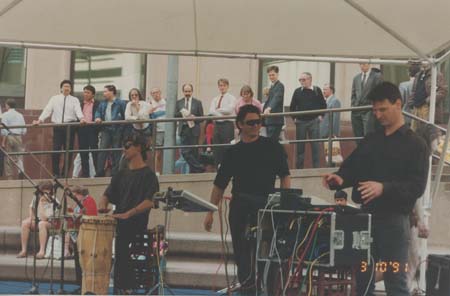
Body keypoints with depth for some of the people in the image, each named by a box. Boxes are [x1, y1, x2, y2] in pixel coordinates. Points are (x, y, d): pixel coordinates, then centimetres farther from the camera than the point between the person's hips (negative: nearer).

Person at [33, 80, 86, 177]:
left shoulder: (74, 100, 9)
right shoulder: (54, 99, 12)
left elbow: (78, 110, -8)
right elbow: (47, 110, 3)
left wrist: (81, 118, -29)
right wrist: (40, 120, -12)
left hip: (69, 127, 0)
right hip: (57, 127, 0)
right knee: (56, 151, -9)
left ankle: (64, 174, 9)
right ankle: (56, 173, -1)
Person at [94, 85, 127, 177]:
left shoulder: (121, 103, -4)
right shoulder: (103, 104, 13)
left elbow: (125, 117, -5)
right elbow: (98, 112, 18)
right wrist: (98, 117, -6)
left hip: (117, 130, -4)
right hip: (106, 130, 4)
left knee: (116, 153, 2)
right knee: (102, 151, -6)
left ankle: (114, 173, 8)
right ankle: (100, 172, -7)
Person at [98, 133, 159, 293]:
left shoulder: (148, 175, -5)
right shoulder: (121, 175, 17)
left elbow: (149, 202, -16)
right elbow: (107, 194, 18)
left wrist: (128, 214, -25)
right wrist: (103, 205, -6)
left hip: (137, 230, -7)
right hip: (120, 229, 7)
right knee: (120, 267, 8)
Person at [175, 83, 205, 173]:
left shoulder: (197, 102, 6)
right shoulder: (179, 102, 12)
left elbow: (201, 118, 3)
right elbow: (175, 115, 7)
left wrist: (194, 118, -15)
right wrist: (181, 113, -13)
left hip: (194, 130, -2)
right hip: (184, 129, 2)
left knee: (194, 152, 0)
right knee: (185, 152, -7)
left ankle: (193, 171, 6)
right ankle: (199, 167, -3)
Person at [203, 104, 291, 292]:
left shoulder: (272, 147, 5)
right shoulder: (233, 152, 11)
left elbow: (284, 176, 4)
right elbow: (219, 185, 12)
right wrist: (210, 212, 8)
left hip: (265, 204, -3)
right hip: (239, 205, 3)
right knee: (241, 250, 3)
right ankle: (245, 283, 11)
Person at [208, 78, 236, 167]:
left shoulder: (231, 98, 3)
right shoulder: (215, 99, 17)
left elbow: (229, 110, -13)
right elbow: (211, 111, 1)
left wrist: (217, 110, -2)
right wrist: (221, 114, -14)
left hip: (227, 124, -5)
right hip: (217, 124, 5)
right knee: (217, 151, 4)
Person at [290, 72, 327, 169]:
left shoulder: (317, 90, 2)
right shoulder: (297, 92, 6)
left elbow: (323, 105, 7)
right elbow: (292, 107, 12)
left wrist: (320, 115, -2)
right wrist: (294, 117, 2)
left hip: (314, 121, -2)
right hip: (300, 121, 2)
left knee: (315, 145, -2)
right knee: (300, 146, 4)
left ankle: (316, 167, 2)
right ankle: (299, 167, 10)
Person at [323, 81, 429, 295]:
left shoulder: (415, 144, -3)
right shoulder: (370, 141, 15)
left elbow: (417, 186, -12)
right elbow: (352, 169, 13)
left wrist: (384, 188, -28)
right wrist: (339, 179, -11)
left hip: (394, 219, -6)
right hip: (366, 215, 6)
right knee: (362, 278, 9)